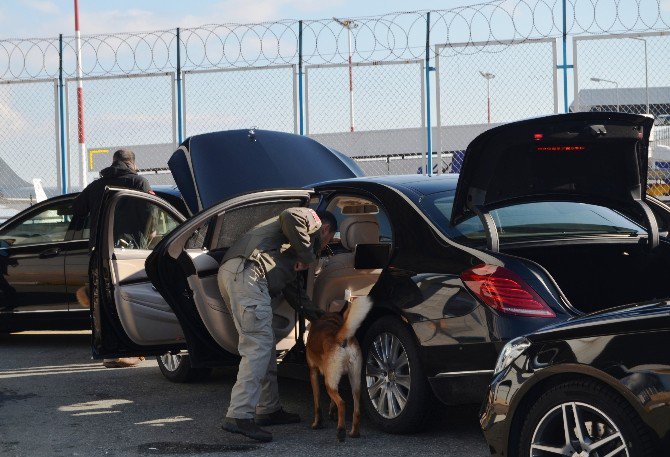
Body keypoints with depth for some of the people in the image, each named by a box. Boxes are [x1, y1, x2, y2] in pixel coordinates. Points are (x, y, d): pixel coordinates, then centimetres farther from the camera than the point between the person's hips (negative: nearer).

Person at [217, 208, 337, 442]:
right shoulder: (311, 219, 11)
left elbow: (291, 287, 38)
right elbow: (290, 218, -14)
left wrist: (315, 315, 36)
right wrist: (307, 255, -4)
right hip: (247, 272, -10)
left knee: (265, 346, 18)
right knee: (258, 346, -16)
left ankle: (269, 410, 26)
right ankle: (239, 416, -24)